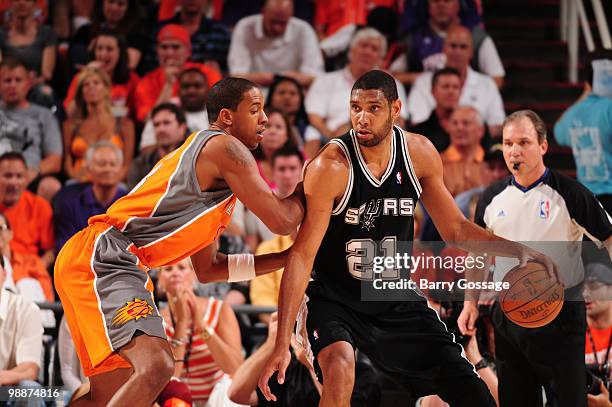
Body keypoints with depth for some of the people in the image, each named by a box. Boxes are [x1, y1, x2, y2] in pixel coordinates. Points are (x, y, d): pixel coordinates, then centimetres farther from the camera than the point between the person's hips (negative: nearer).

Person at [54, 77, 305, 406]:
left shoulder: (202, 155, 26)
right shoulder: (226, 148, -4)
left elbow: (207, 269, 29)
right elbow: (281, 220, -9)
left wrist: (286, 258, 26)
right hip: (101, 258, -11)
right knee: (156, 366, -27)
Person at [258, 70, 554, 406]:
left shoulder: (419, 154, -7)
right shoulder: (330, 167, -23)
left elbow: (455, 228, 6)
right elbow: (302, 256, -23)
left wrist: (518, 250, -9)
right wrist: (282, 344, -28)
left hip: (396, 299, 5)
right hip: (335, 300, -5)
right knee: (340, 366, -34)